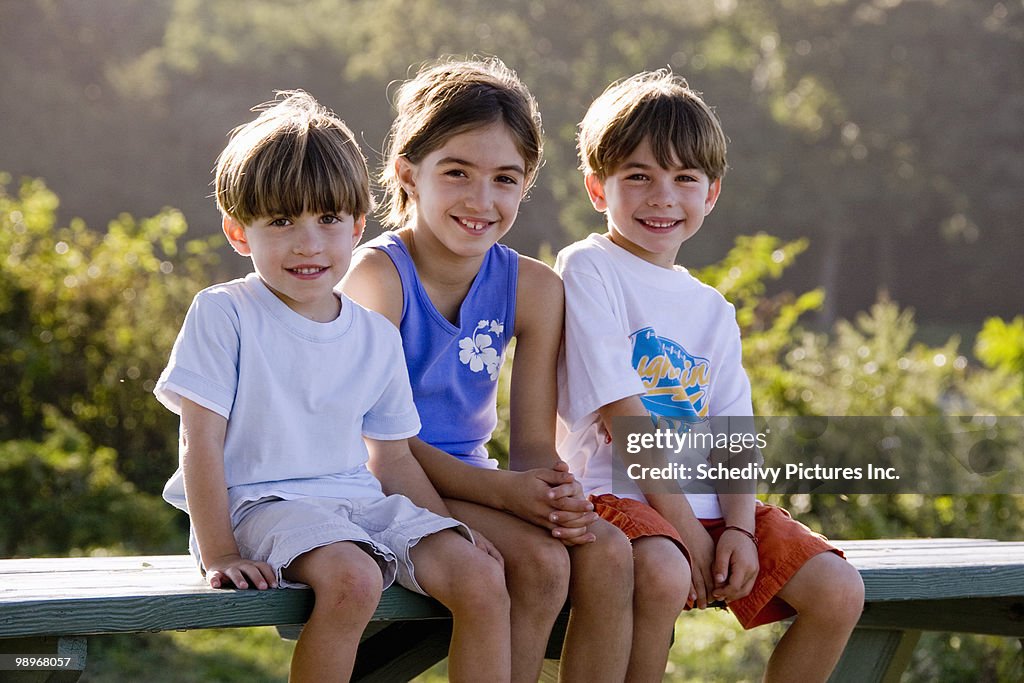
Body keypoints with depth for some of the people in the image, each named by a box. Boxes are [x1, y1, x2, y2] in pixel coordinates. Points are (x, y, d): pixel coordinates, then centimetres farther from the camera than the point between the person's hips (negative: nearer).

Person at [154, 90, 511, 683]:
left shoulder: (378, 337, 10)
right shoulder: (224, 315, -6)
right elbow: (202, 441, -9)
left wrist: (451, 526, 4)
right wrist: (219, 556, -16)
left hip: (358, 500, 6)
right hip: (260, 501, -6)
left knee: (482, 577, -14)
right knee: (352, 577, -35)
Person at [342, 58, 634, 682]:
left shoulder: (534, 289, 1)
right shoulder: (379, 275, -14)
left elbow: (533, 442, 0)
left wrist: (556, 495, -25)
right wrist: (500, 491, -28)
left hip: (470, 479, 6)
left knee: (608, 551, -19)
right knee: (539, 560, -27)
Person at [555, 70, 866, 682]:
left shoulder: (713, 309, 17)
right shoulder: (587, 270, -3)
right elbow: (622, 414, -11)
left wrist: (738, 529, -11)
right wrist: (686, 530, -15)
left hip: (708, 502, 6)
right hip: (617, 492, -6)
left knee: (839, 592, -10)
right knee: (663, 573, -37)